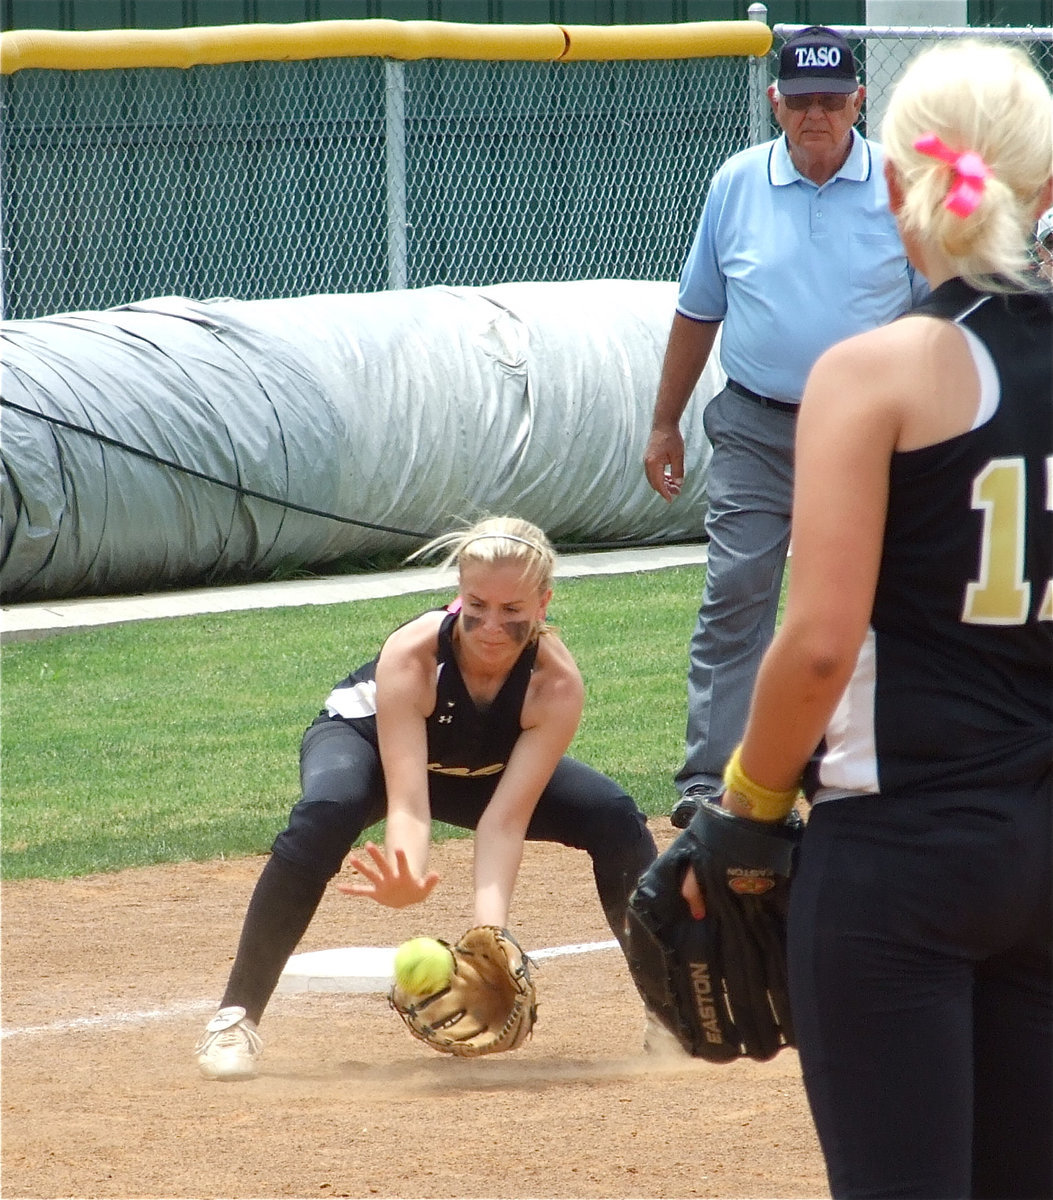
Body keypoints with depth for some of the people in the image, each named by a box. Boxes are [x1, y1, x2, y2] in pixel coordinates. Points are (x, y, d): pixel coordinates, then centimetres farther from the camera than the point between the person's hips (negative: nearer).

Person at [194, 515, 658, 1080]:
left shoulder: (557, 684, -32)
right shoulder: (410, 654, -38)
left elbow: (505, 820, -36)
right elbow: (407, 805, -45)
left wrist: (490, 927, -52)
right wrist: (406, 878, -66)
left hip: (488, 769, 3)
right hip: (363, 738, -3)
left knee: (614, 818, -21)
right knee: (326, 811, -37)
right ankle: (236, 1016, -30)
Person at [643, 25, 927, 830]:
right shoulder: (737, 186, 2)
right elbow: (698, 311, 11)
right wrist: (665, 424, 12)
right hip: (755, 431, 0)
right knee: (735, 598, -9)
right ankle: (710, 785, -12)